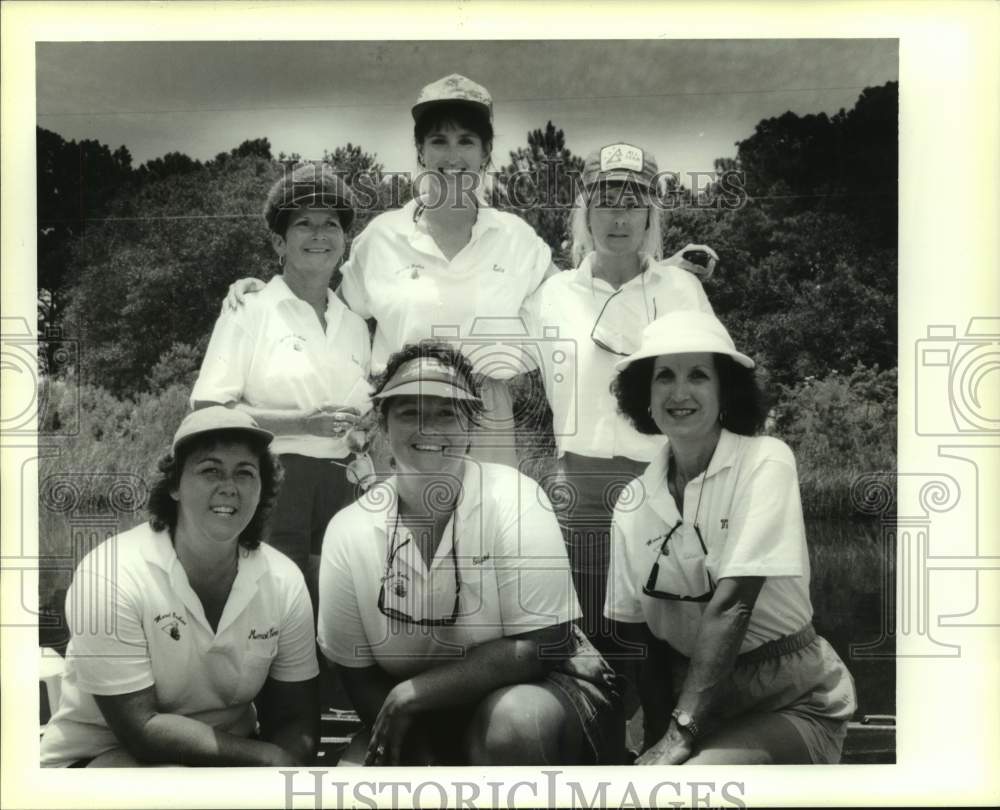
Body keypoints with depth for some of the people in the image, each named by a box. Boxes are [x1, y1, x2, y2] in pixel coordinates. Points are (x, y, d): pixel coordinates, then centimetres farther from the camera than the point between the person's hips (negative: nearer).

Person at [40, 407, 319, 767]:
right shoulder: (110, 576, -22)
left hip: (231, 756, 4)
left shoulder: (284, 581, -8)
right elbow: (140, 729, -23)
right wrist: (268, 757, -22)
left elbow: (297, 723, -2)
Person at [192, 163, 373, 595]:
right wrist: (303, 423, -15)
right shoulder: (249, 311, 0)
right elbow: (208, 412, -8)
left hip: (338, 492, 5)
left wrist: (362, 438, 4)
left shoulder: (354, 325, 16)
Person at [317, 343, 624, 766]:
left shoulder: (514, 500, -17)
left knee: (512, 720, -34)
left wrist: (409, 694, -21)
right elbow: (358, 674, -2)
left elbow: (542, 647, -20)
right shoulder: (348, 531, -8)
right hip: (421, 724, 3)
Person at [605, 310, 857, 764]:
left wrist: (682, 732, -24)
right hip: (693, 695, 4)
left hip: (788, 701, -4)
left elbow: (731, 604, -20)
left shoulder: (765, 461, -12)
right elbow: (632, 633, 4)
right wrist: (659, 735, -7)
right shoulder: (633, 503, 1)